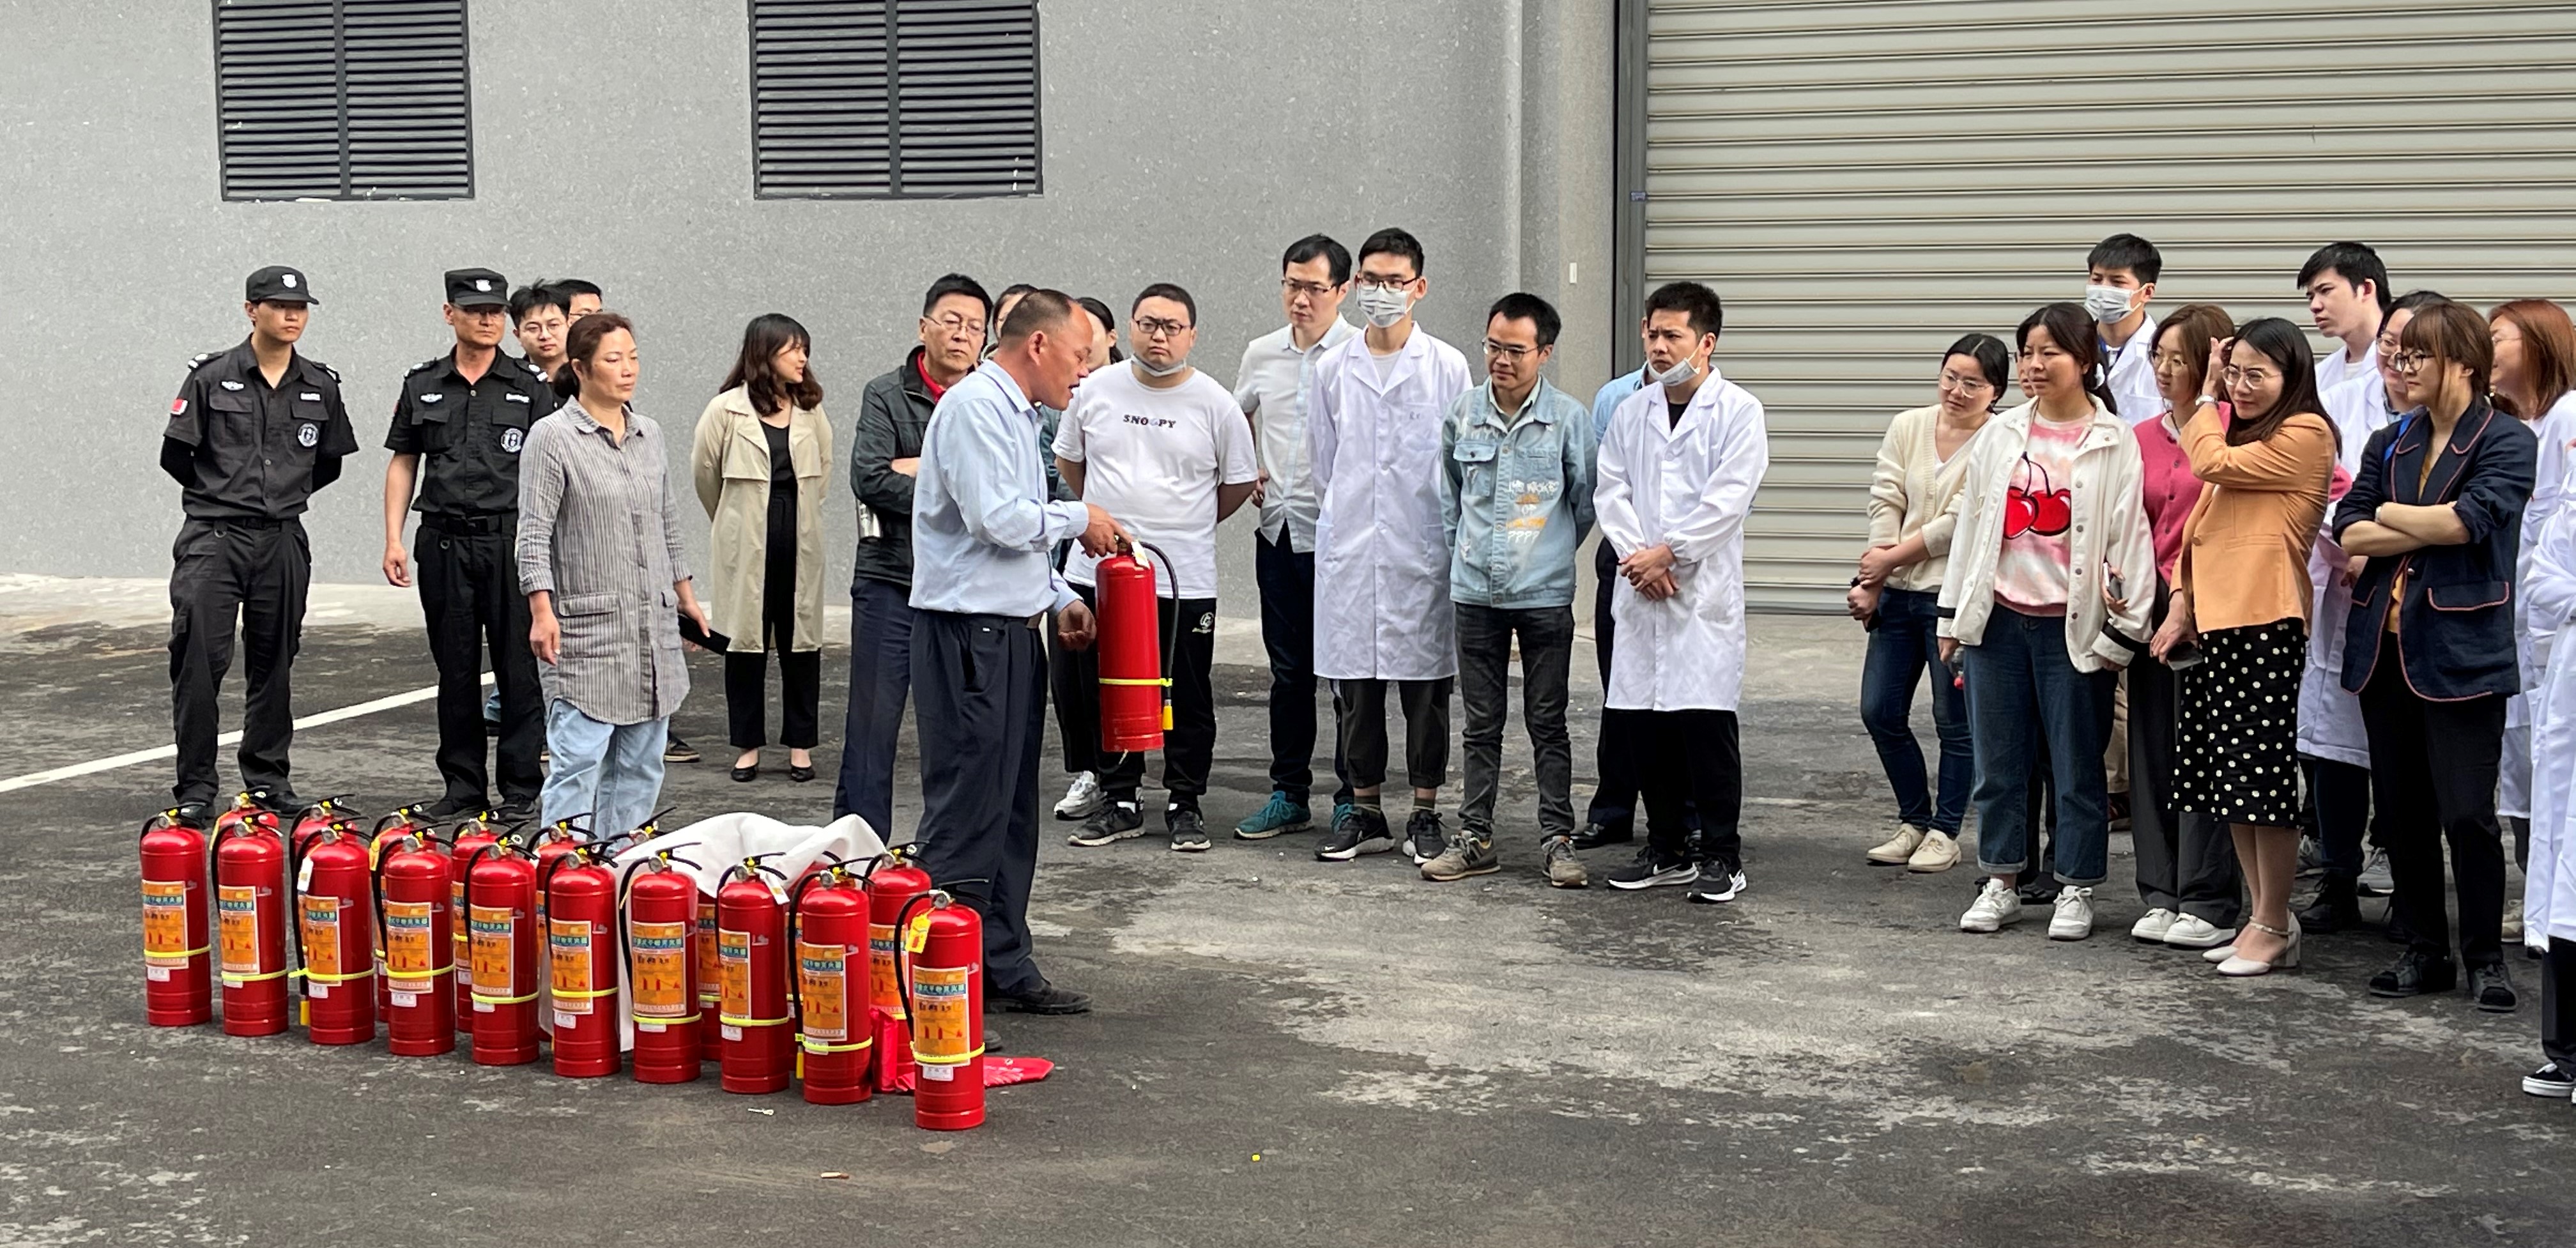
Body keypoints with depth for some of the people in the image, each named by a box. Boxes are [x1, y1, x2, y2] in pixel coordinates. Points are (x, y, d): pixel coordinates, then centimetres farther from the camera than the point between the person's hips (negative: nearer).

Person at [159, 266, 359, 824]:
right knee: (199, 657, -8)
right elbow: (175, 455, 3)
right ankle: (195, 787, -2)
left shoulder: (321, 386, 7)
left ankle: (268, 776, 22)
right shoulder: (211, 377, -2)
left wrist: (283, 496, 13)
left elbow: (329, 464, 18)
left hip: (283, 541, 3)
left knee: (274, 661, 11)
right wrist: (222, 496, 8)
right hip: (213, 537, -3)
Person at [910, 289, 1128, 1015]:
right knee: (965, 815, -8)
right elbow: (995, 519, -22)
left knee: (1011, 813, 13)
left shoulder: (1017, 413, 19)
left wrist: (1061, 599, 13)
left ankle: (1004, 969, 20)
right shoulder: (975, 406, -13)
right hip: (967, 634, -10)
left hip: (1012, 631, 10)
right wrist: (1078, 519, -7)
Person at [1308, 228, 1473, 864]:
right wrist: (1340, 524, 13)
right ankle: (1365, 812, 16)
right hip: (1349, 553, 2)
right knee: (1354, 687, 6)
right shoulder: (1332, 368, 7)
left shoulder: (1447, 368, 0)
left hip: (1423, 550, -2)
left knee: (1425, 686, 3)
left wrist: (1449, 538, 3)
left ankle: (1425, 815, 12)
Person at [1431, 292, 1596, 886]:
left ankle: (1557, 840, 10)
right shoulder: (1461, 414, 3)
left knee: (1548, 723, 4)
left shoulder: (1569, 418, -5)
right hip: (1476, 592, 2)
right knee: (1482, 724, 9)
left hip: (1545, 594, -2)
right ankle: (1475, 838, 16)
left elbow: (1585, 502, 6)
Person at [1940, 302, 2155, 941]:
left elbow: (2128, 537, -5)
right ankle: (2001, 883, 20)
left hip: (2073, 625, -4)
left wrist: (2122, 631, -8)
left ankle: (2076, 890, 16)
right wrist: (1953, 615, 10)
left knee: (2077, 765, 4)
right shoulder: (2000, 435, 8)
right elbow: (1970, 524, 11)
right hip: (1998, 618, 4)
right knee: (1998, 762, 9)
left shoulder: (2114, 443, -4)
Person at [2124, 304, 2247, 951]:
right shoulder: (2141, 439, 13)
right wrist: (2127, 582, 2)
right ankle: (2161, 896, 16)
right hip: (2154, 607, 6)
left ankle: (2211, 904, 5)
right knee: (2152, 750, 8)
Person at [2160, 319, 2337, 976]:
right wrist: (2182, 602, 9)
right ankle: (2262, 915, 19)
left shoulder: (2305, 435, -7)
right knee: (2228, 777, 11)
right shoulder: (2240, 433, 20)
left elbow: (2213, 461, -14)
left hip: (2266, 624, -9)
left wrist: (2206, 397, 2)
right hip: (2215, 622, 9)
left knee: (2261, 777, -4)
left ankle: (2274, 925, 6)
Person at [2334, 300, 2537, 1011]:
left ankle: (2485, 958, 10)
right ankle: (2425, 951, 21)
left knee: (2467, 813, -4)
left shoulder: (2506, 442, -3)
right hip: (2384, 646, 6)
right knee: (2401, 811, 9)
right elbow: (2348, 532, 1)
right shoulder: (2388, 444, 13)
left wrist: (2391, 514, -5)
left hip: (2460, 651, -6)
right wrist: (2431, 528, -11)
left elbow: (2471, 518, -19)